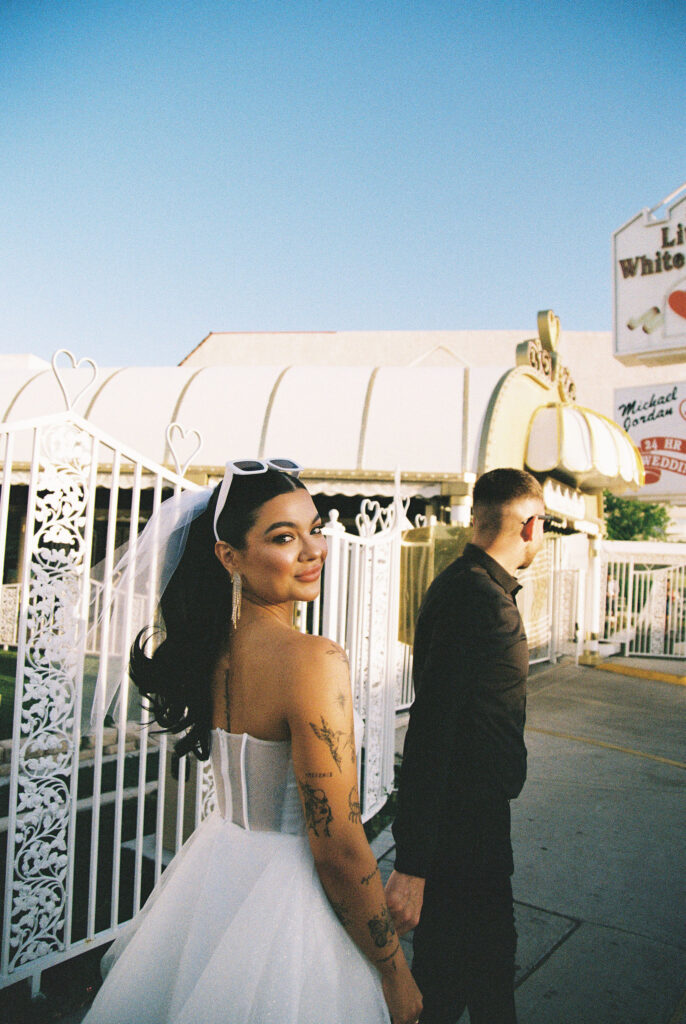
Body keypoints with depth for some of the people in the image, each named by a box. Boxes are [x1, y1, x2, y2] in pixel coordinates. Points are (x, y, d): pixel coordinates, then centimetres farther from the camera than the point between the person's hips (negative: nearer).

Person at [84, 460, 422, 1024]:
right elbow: (340, 854, -23)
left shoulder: (212, 643, -5)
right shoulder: (314, 660, -29)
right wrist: (397, 976, -12)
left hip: (215, 862, 7)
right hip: (285, 901, -7)